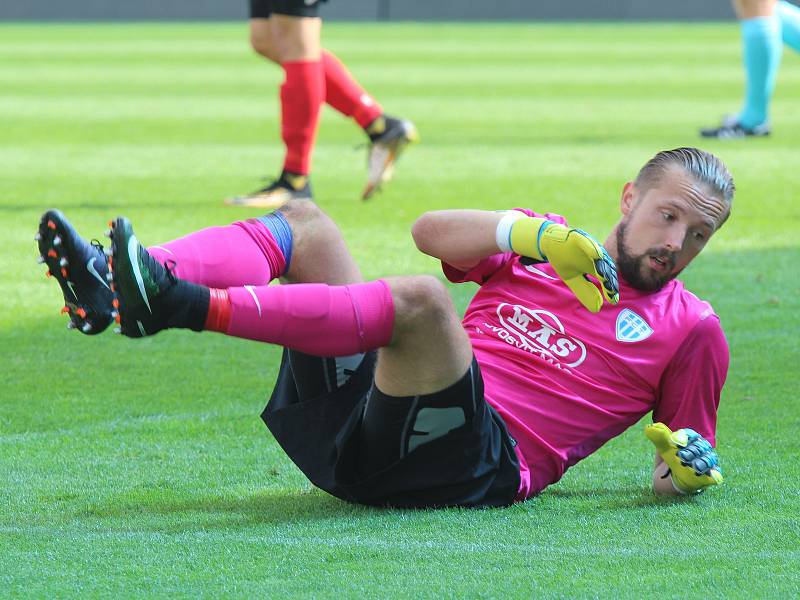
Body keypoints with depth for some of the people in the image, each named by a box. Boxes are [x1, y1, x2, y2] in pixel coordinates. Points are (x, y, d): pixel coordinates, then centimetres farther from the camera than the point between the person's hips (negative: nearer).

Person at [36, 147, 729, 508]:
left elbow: (689, 460, 17)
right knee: (303, 221, 0)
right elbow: (432, 231, 8)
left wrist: (685, 466, -7)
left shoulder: (690, 327, 15)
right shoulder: (542, 248, 24)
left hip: (484, 464, -6)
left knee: (420, 298, -33)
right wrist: (535, 230, -6)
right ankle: (118, 282, -27)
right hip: (363, 412, 6)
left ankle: (185, 305, -45)